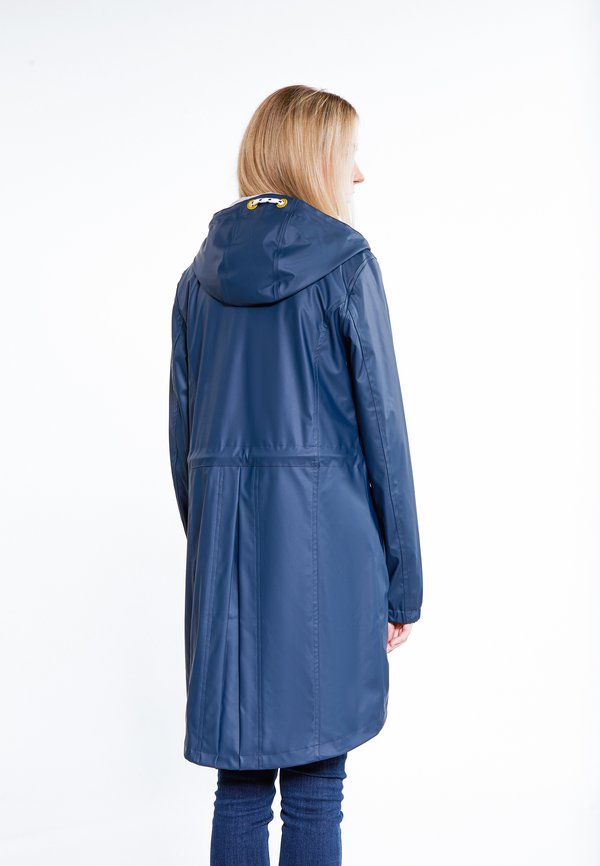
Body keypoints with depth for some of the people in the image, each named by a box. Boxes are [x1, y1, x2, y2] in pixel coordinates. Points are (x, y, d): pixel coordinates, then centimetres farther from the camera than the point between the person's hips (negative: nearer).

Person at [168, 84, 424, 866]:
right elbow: (381, 421, -6)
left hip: (224, 537, 5)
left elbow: (182, 427, 12)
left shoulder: (202, 271, 10)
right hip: (325, 535, -5)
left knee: (240, 784, 11)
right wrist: (404, 579, -1)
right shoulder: (344, 259, -5)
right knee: (314, 786, 3)